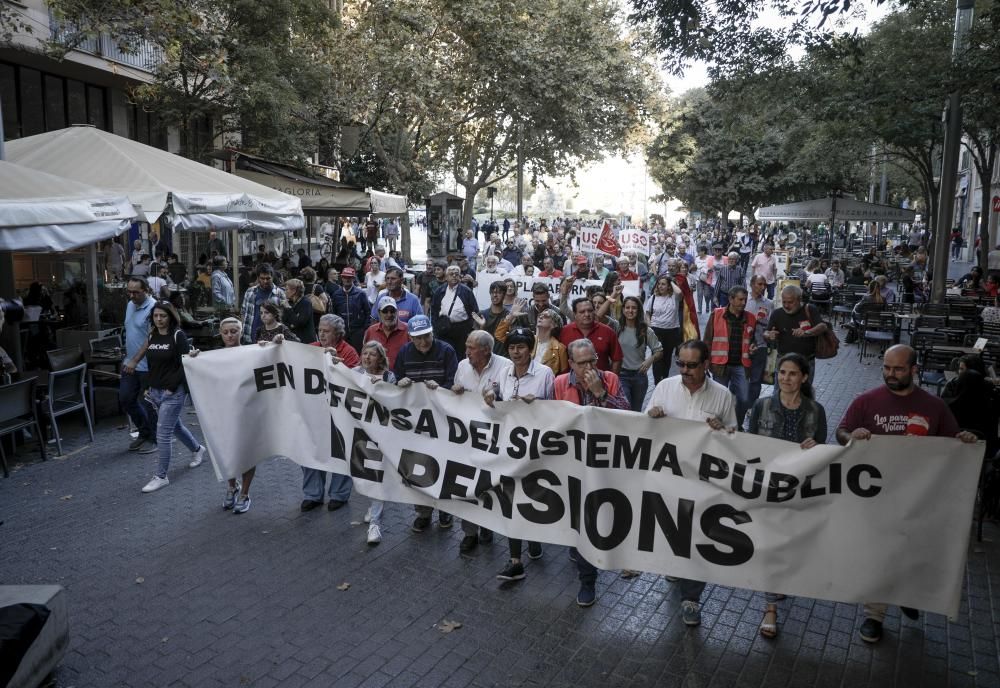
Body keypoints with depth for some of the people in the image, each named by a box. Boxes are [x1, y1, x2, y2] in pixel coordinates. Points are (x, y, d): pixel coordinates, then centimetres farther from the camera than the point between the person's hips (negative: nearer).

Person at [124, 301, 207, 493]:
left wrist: (172, 387, -15)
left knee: (163, 434, -6)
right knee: (175, 426, 21)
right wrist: (150, 386, 7)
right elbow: (152, 364, 15)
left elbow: (186, 364, -14)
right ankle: (197, 449, 46)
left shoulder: (178, 335, -11)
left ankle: (161, 477, 5)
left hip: (173, 392, -7)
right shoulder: (152, 335, 7)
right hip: (156, 391, 7)